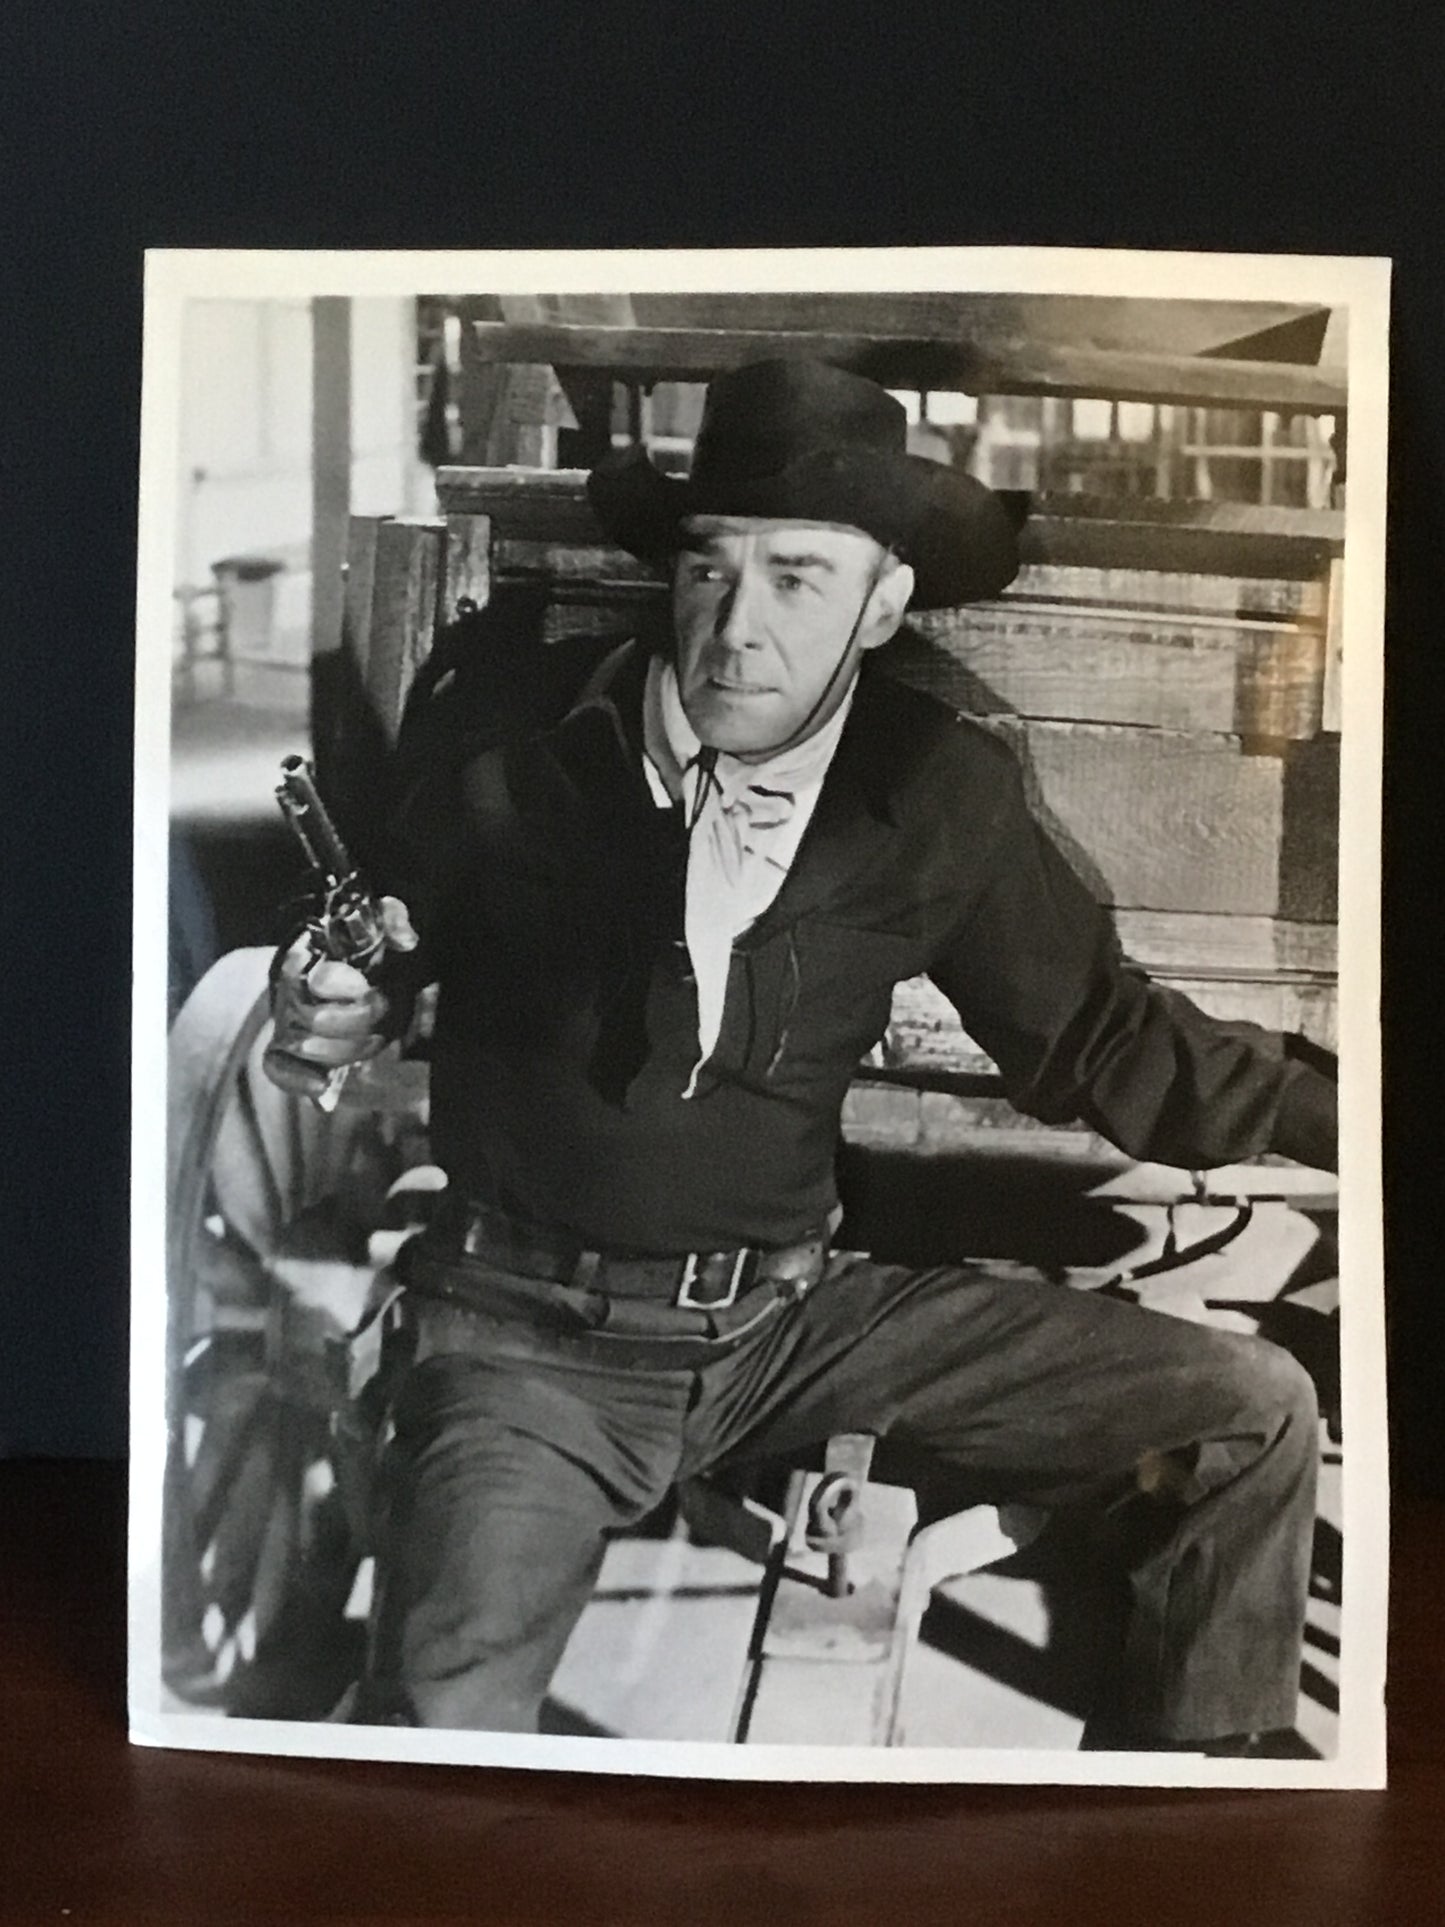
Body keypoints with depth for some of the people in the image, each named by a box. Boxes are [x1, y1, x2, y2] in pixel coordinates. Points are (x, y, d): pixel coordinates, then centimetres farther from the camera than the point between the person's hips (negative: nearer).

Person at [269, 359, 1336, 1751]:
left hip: (793, 1312, 3)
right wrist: (334, 1010, -18)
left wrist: (1335, 1112, 1)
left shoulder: (939, 794, -5)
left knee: (1251, 1413, 0)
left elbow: (1091, 1033, 7)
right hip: (534, 1332, -2)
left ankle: (1189, 1753, 23)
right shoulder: (509, 731, -11)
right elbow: (384, 935, 6)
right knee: (442, 1713, -30)